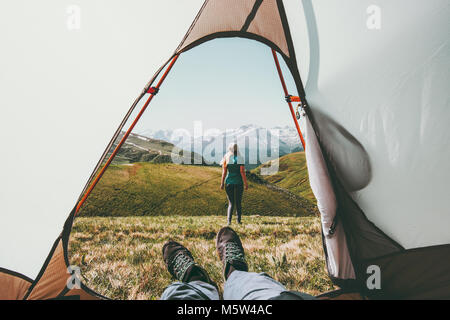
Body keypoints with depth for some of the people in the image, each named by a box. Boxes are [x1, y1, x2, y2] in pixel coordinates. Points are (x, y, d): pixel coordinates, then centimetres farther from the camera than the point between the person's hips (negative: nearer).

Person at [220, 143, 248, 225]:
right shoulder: (240, 158, -7)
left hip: (229, 182, 1)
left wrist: (222, 183, 4)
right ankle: (238, 220, 14)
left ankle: (229, 220, -8)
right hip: (239, 182, -1)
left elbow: (224, 172, -4)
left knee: (231, 203, 8)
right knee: (238, 202, 12)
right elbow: (242, 172, -11)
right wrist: (246, 183, -5)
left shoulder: (226, 159, -3)